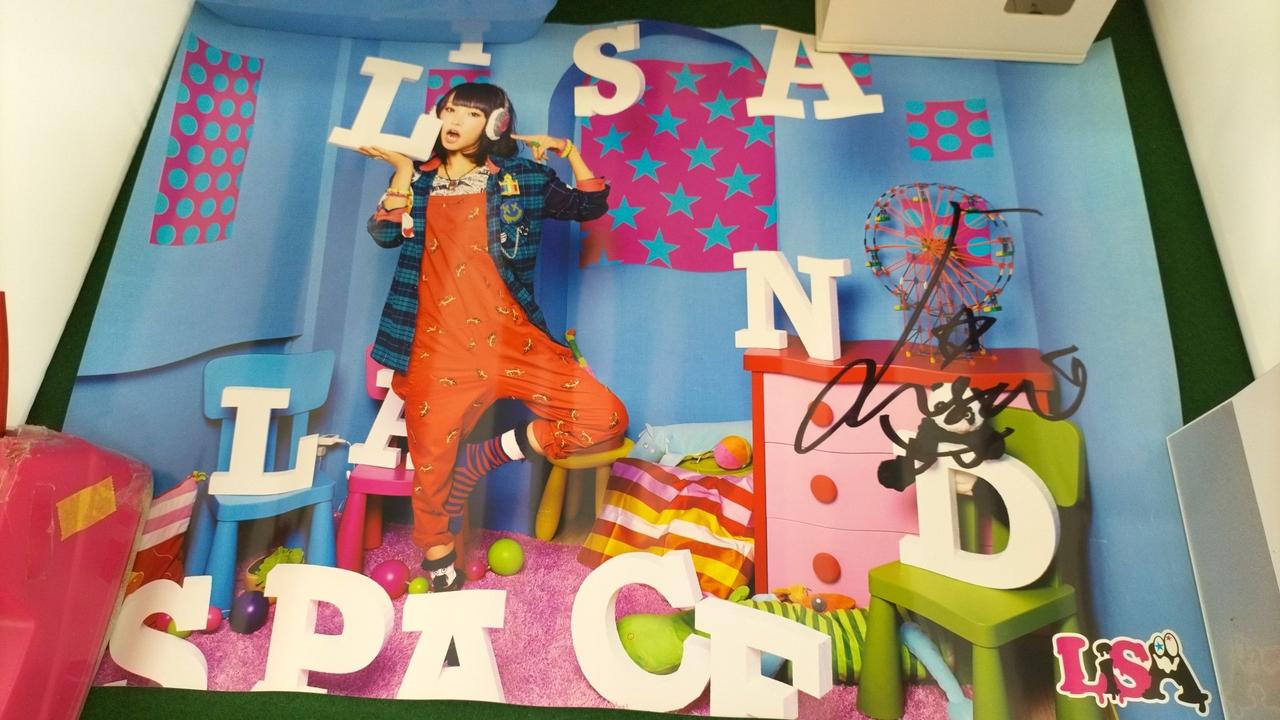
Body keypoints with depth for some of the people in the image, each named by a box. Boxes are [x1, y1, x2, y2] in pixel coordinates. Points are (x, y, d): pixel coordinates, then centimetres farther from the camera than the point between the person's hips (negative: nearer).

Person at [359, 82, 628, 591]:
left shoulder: (521, 178, 9)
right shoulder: (417, 178, 13)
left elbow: (590, 207, 10)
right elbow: (384, 234, -3)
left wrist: (569, 151, 2)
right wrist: (403, 169, -4)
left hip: (513, 341, 0)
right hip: (438, 350, 0)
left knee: (606, 419, -12)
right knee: (432, 462, 5)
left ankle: (482, 458, 1)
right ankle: (437, 555, 33)